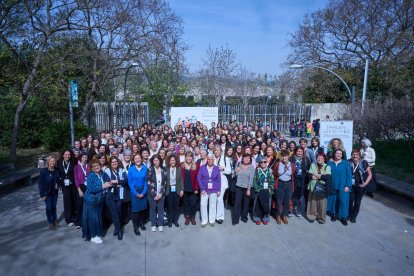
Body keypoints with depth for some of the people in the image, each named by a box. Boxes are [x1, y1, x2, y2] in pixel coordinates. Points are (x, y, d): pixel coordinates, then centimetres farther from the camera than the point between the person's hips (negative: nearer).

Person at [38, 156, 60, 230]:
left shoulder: (56, 170, -4)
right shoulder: (43, 171, -14)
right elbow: (40, 183, -12)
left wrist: (57, 184, -2)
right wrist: (42, 194, -14)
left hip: (54, 192, 3)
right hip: (47, 193, -3)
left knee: (54, 206, 13)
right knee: (49, 207, 2)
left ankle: (55, 220, 30)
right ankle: (50, 223, 17)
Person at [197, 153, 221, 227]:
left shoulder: (216, 168, -1)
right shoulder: (202, 167, -4)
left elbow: (219, 180, 3)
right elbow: (199, 178, -5)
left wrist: (218, 190, -2)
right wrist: (202, 188, -11)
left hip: (214, 190, 1)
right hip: (204, 190, -1)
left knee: (212, 205, 10)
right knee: (203, 205, -2)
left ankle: (212, 220, 25)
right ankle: (204, 221, 13)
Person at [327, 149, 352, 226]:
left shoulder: (345, 163, -2)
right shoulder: (330, 163, 2)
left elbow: (349, 175, -3)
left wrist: (348, 186, -9)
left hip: (342, 186, -1)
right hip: (332, 186, 2)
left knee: (343, 201, -2)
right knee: (333, 200, 9)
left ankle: (343, 217, 11)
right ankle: (334, 214, 26)